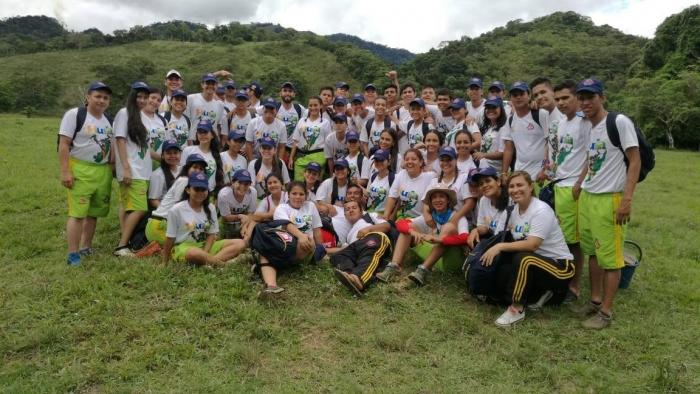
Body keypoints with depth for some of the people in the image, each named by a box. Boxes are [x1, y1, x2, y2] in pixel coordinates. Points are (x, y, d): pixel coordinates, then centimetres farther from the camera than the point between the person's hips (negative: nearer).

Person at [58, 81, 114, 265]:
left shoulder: (109, 120, 14)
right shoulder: (74, 115, -6)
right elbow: (64, 145, -10)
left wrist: (113, 169, 14)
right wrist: (65, 171, -16)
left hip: (103, 172, 6)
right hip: (80, 171, -6)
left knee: (94, 212, 11)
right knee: (77, 212, -9)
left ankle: (85, 248, 23)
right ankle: (73, 254, -5)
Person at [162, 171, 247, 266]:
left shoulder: (210, 208, 3)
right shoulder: (176, 210, -9)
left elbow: (211, 234, 3)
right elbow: (170, 238, -3)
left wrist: (204, 255, -14)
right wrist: (165, 263, 1)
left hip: (205, 246, 6)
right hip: (182, 248, -6)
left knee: (240, 243, -12)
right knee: (194, 253, -44)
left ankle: (209, 262, -31)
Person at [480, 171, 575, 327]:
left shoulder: (541, 210, -20)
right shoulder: (515, 210, 4)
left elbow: (531, 245, -29)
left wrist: (500, 246, -29)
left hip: (560, 265, -8)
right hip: (535, 264, 8)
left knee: (522, 259, -34)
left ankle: (517, 309, -18)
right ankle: (540, 295, 7)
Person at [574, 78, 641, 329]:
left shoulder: (620, 122, -11)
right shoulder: (587, 128, 11)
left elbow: (635, 161, -12)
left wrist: (627, 199, -18)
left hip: (609, 199, -8)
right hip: (587, 197, 8)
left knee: (609, 258, 0)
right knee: (592, 253, 15)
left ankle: (606, 312, 10)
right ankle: (595, 300, 28)